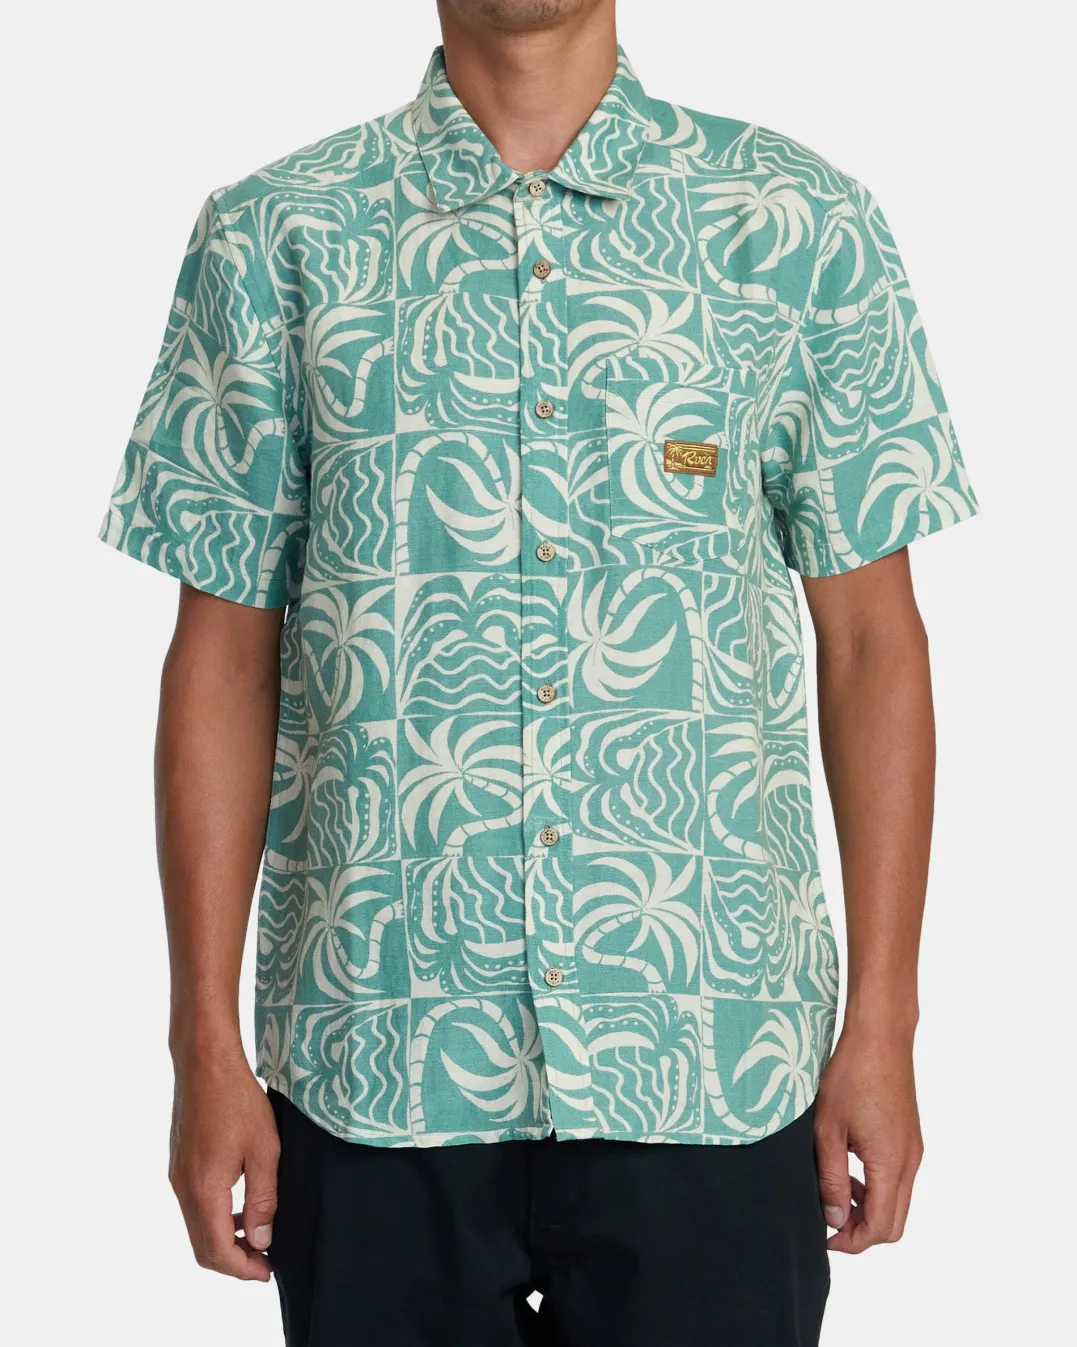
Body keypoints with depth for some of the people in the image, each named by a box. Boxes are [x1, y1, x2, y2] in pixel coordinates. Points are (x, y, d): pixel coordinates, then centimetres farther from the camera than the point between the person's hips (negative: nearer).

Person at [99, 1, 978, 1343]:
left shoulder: (800, 223, 1)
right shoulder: (274, 238, 1)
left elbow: (870, 638, 3)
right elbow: (225, 659, 2)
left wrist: (882, 1025, 0)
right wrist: (208, 1044, 0)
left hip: (716, 1060, 0)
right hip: (374, 1061, 1)